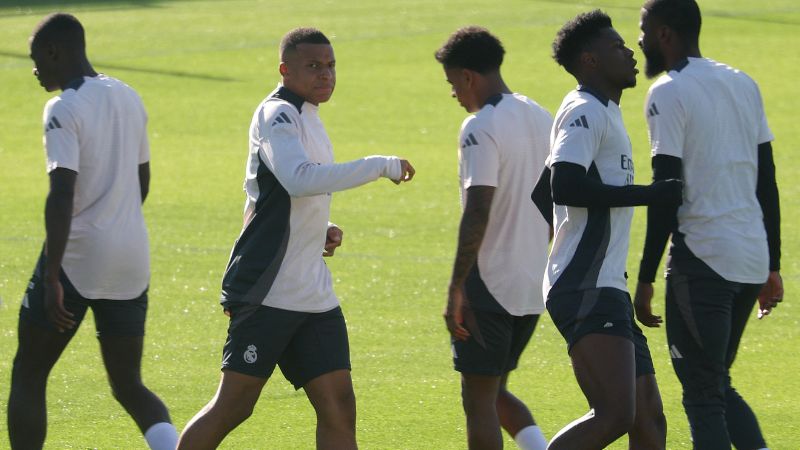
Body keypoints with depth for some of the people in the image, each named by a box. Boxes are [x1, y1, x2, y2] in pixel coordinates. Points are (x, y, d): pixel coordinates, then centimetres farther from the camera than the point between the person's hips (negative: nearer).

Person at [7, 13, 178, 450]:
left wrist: (51, 280, -24)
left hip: (75, 256, -7)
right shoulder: (129, 99, 10)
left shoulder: (63, 110, -14)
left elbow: (62, 196, -23)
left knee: (28, 377, 8)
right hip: (130, 263, 7)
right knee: (129, 386, 11)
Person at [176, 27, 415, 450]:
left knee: (338, 406, 0)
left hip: (314, 296, 9)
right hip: (268, 294, -9)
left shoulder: (307, 118, 17)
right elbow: (299, 180, -30)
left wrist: (320, 231, 10)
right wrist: (381, 166, -27)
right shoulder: (277, 115, -11)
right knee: (234, 404, -5)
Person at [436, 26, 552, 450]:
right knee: (496, 392, 19)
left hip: (489, 285, -8)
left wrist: (456, 288, -20)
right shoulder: (541, 118, 10)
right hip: (534, 285, 8)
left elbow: (477, 212, -22)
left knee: (478, 400, 2)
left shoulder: (480, 128, -15)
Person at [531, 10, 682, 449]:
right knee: (616, 415, -23)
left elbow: (543, 191, 31)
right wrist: (649, 194, -20)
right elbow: (564, 186, -24)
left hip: (606, 291, 11)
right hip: (587, 293, -11)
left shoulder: (603, 112, 22)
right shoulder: (585, 112, -9)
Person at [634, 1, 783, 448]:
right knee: (719, 387, 19)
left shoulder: (668, 93, -8)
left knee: (703, 397, -2)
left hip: (702, 259, -7)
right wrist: (773, 268, 21)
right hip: (752, 258, 7)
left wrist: (645, 280, -10)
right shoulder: (744, 84, 14)